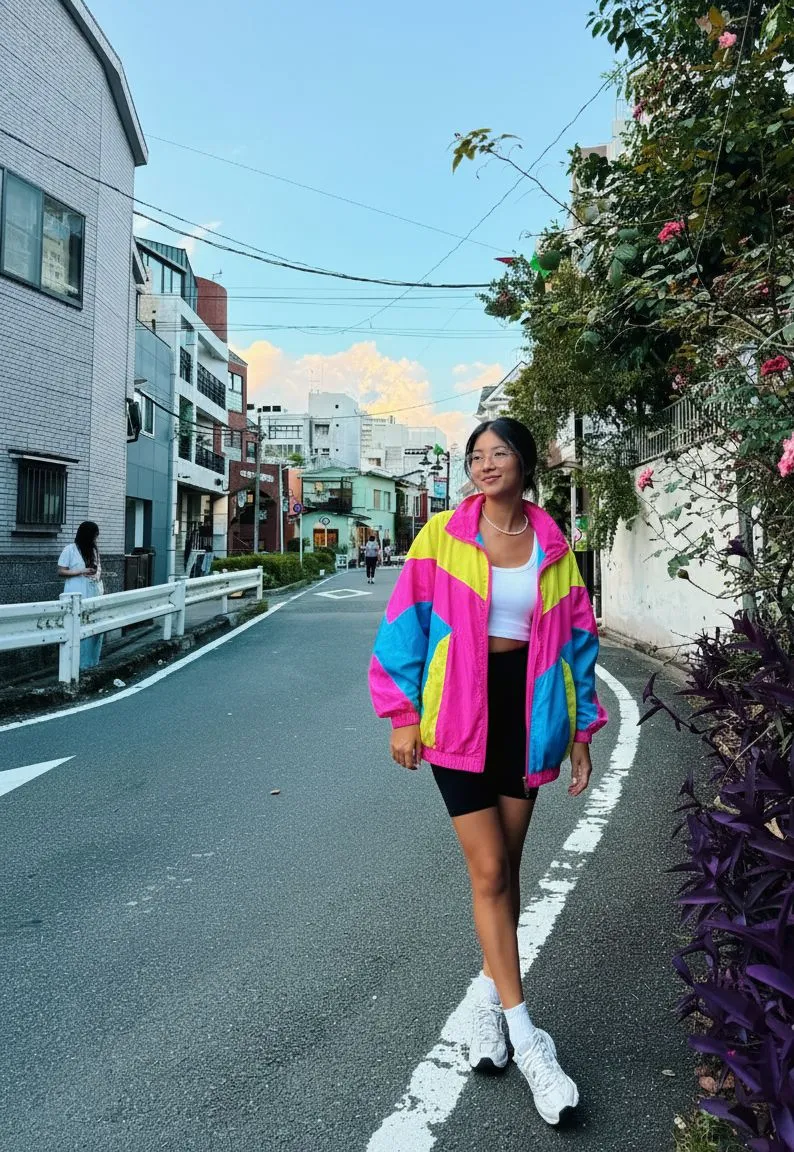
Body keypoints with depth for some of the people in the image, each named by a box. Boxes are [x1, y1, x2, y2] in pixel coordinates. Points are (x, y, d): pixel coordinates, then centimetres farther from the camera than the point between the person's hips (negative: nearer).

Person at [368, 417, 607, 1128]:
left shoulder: (554, 547, 2)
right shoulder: (443, 537, -5)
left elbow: (576, 638, 7)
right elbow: (406, 623, -4)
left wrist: (581, 730, 7)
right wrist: (403, 713, -6)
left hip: (527, 712, 3)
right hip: (460, 713, -2)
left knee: (506, 866, 14)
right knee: (489, 870, 0)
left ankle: (491, 992, 37)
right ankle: (526, 1037, 15)